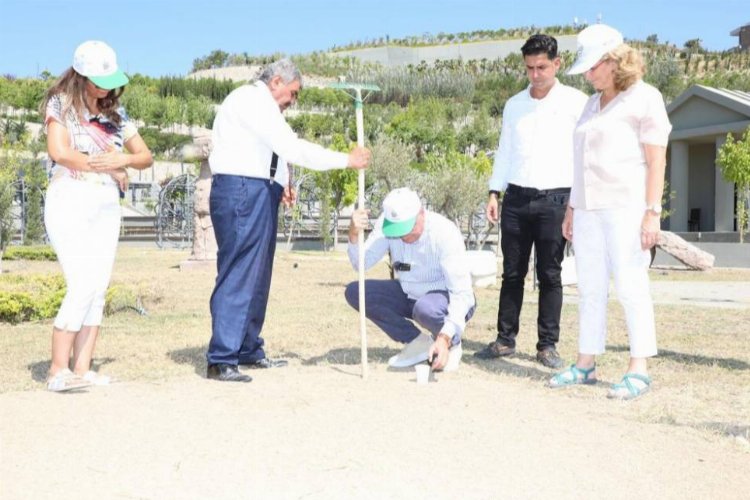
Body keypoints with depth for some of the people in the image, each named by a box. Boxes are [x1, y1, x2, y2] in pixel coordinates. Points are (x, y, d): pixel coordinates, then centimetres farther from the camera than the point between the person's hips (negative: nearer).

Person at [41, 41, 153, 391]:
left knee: (99, 289, -1)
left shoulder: (115, 113, 16)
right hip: (71, 201, -6)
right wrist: (109, 169, -8)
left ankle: (82, 369, 1)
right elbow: (60, 152, -16)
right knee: (82, 286, -15)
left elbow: (146, 157, 15)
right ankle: (58, 370, -11)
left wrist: (124, 159, -8)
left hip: (107, 207, 6)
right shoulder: (61, 105, 0)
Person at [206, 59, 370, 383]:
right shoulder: (252, 100, -10)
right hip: (241, 191, -10)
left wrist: (280, 182, 6)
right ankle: (220, 361, -9)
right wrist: (347, 160, -13)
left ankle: (249, 351, 23)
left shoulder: (261, 104, 22)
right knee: (238, 274, -11)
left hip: (259, 192, 11)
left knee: (257, 276, 13)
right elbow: (292, 149, -18)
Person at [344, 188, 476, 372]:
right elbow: (362, 264, -17)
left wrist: (445, 338, -42)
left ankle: (452, 344, -4)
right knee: (354, 292, -12)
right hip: (409, 295, 6)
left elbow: (461, 292, -31)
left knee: (425, 308, -39)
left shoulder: (445, 233, -29)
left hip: (447, 299, -6)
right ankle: (418, 343, -5)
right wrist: (353, 234, -37)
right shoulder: (387, 223, -15)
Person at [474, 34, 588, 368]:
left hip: (555, 199, -4)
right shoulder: (514, 105, 13)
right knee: (512, 273, 6)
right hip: (516, 197, 4)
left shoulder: (576, 103, 0)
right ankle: (505, 340, 14)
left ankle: (548, 345, 8)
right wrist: (494, 192, 9)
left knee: (549, 275, 1)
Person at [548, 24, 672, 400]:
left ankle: (639, 370, -1)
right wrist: (572, 207, 16)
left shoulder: (644, 98, -4)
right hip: (589, 209, 7)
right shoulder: (593, 104, 17)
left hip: (626, 207, -7)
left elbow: (656, 160, -9)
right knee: (590, 287, 7)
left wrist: (652, 212, -16)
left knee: (630, 285, -7)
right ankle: (585, 364, 13)